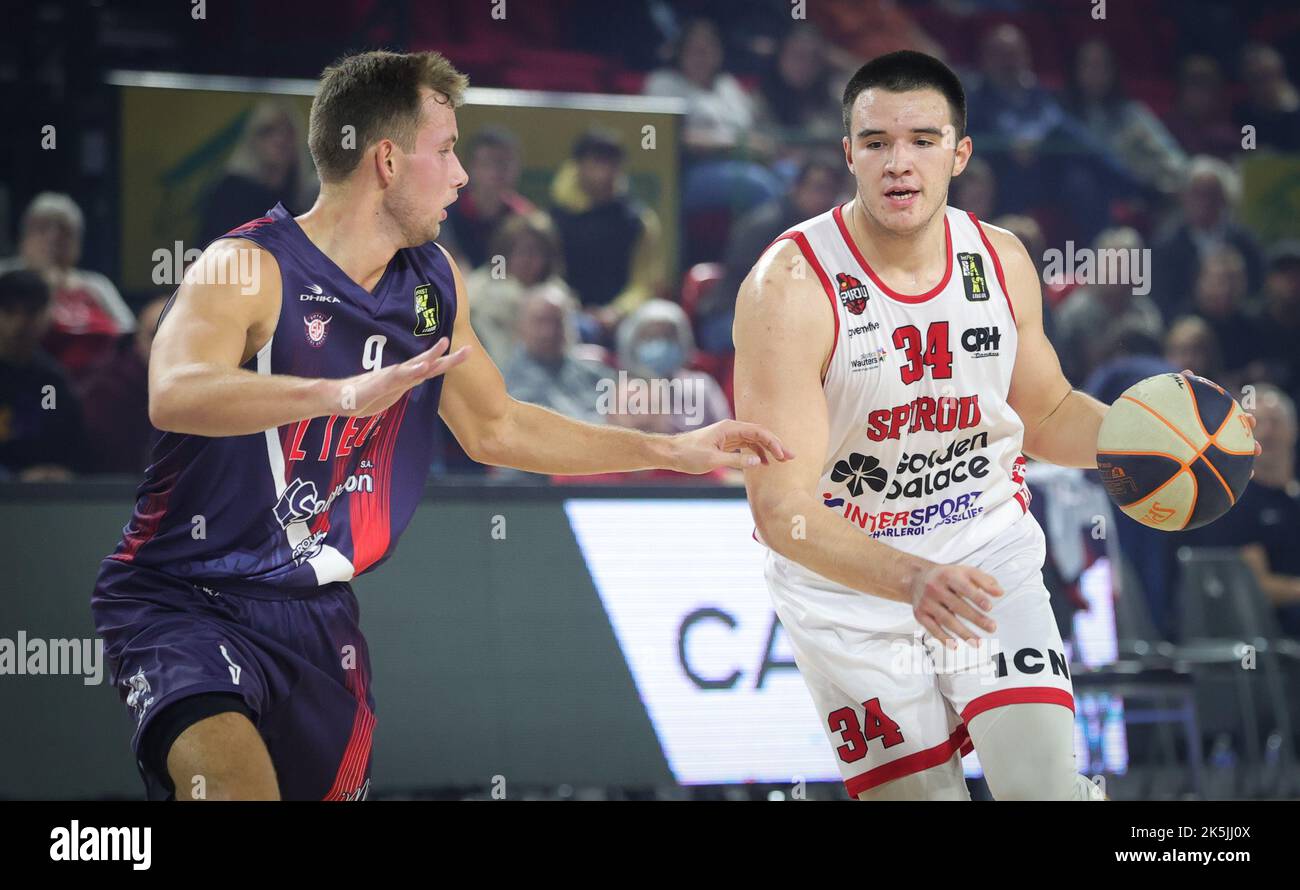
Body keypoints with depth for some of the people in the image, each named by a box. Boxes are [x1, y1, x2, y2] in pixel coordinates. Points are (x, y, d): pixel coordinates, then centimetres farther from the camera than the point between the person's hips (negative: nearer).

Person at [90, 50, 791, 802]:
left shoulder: (434, 281, 7)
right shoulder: (252, 268, -17)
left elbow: (494, 429, 22)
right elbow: (174, 396, -37)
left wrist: (676, 452, 20)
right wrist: (345, 393, -52)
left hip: (319, 613, 8)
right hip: (184, 600, -8)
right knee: (236, 780, -33)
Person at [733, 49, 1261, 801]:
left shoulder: (1002, 261, -4)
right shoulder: (791, 287, -21)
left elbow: (1045, 415, 14)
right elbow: (781, 507, -27)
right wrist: (910, 580, -42)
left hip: (988, 553, 3)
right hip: (849, 583, -3)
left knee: (1049, 788, -14)